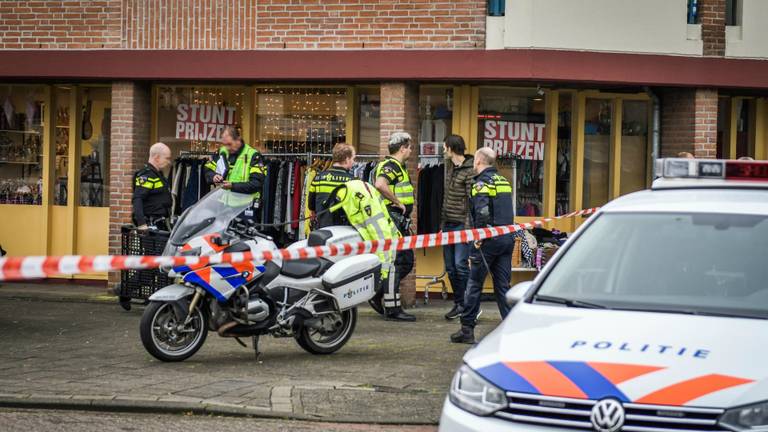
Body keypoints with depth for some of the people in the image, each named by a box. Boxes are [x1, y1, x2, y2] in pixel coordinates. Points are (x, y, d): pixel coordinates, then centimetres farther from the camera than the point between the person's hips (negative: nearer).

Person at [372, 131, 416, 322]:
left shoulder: (398, 167, 20)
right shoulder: (390, 165, -13)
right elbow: (380, 185, -33)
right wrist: (397, 203, -23)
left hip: (400, 222, 10)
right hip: (392, 219, -10)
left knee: (407, 261, 14)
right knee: (394, 263, -8)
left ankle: (380, 292, 22)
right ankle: (392, 308, -5)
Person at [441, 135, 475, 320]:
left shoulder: (469, 171, -12)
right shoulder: (449, 165, 14)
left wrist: (469, 225, -20)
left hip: (462, 223, -9)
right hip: (448, 222, 9)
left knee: (461, 265, -12)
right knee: (450, 267, 9)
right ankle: (459, 303, 17)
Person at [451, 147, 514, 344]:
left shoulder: (482, 183, -10)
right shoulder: (504, 181, 15)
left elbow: (482, 213, -21)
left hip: (489, 240, -7)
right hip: (507, 239, 7)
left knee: (474, 284, 2)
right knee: (503, 285, 9)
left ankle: (467, 329, 5)